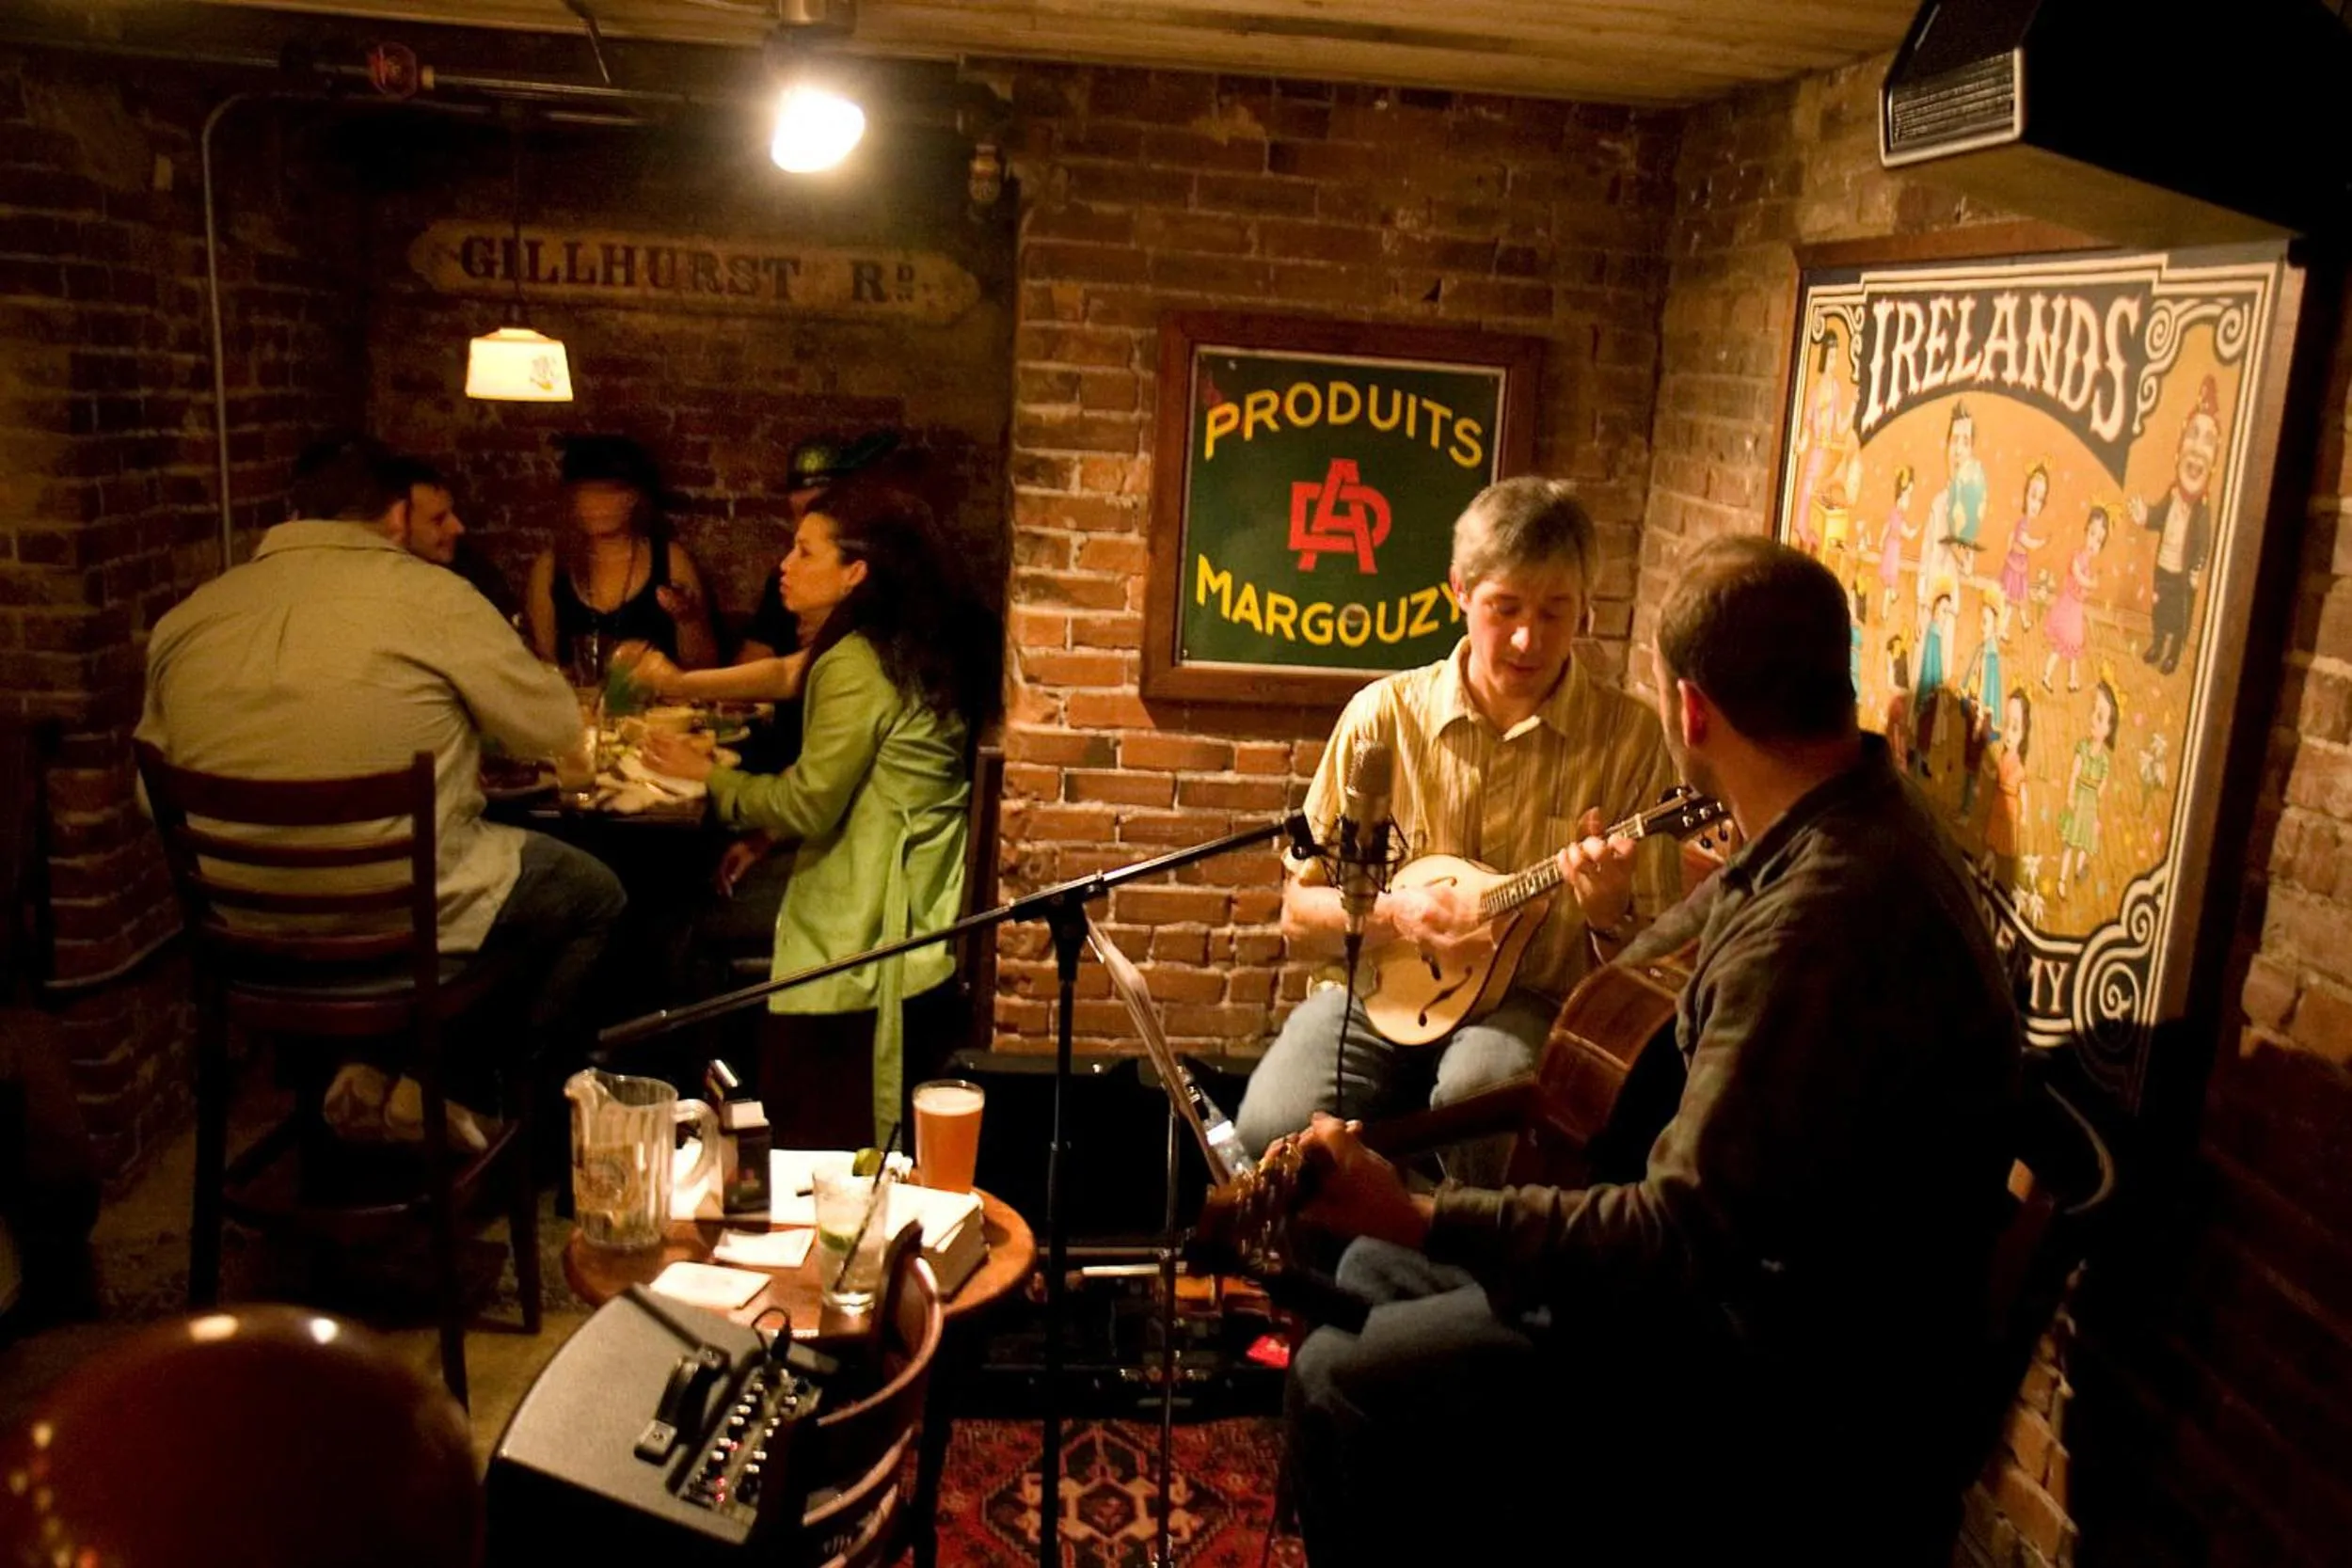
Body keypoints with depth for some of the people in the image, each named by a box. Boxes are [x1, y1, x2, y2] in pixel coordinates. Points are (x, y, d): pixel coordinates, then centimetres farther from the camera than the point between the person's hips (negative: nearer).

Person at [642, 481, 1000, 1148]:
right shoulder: (922, 648, 11)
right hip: (923, 935, 9)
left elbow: (807, 805, -14)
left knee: (824, 1144, -1)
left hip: (858, 938, -9)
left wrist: (707, 774, -1)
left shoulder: (856, 666, -16)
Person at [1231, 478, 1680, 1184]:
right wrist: (1393, 913, -16)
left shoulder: (1628, 737, -4)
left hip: (1526, 1000, -1)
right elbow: (1299, 914, 4)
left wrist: (1609, 917, -22)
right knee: (1275, 1128, -28)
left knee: (1475, 1098, -36)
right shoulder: (1386, 714, -1)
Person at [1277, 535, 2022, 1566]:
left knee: (1343, 1385, -15)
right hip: (1758, 1257, 10)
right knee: (1373, 1278, 15)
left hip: (1802, 1372, -10)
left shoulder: (1821, 916, -32)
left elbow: (1688, 1239, -31)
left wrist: (1417, 1217, -32)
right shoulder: (1854, 817, 1)